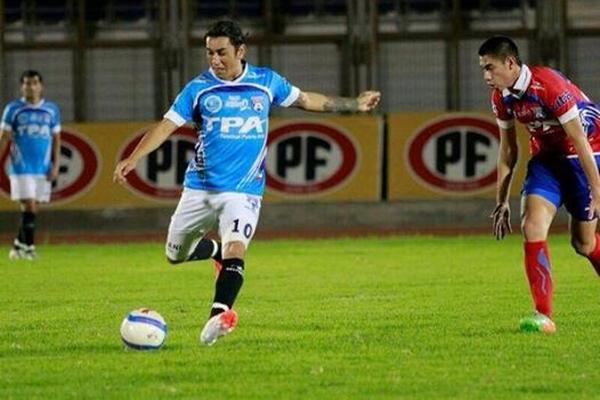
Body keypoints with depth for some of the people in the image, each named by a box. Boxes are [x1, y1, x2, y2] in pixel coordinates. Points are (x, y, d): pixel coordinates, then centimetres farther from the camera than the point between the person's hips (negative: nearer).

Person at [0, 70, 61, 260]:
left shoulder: (51, 110, 8)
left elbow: (56, 138, 11)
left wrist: (55, 165, 2)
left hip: (43, 168, 3)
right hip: (21, 167, -3)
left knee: (32, 207, 4)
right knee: (28, 206, -11)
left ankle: (19, 245, 15)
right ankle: (28, 247, -7)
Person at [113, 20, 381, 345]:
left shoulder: (266, 82, 3)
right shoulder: (199, 88, -2)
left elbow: (304, 99, 18)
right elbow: (166, 125, -6)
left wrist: (354, 104, 24)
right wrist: (133, 158, -20)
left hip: (243, 191, -2)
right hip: (199, 188, 2)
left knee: (235, 248, -26)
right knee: (175, 254, 13)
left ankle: (220, 313, -33)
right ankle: (218, 251, 42)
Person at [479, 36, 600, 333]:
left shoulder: (549, 86, -28)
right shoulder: (502, 97, -5)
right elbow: (508, 150, 8)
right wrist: (501, 201, 8)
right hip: (546, 157, 6)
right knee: (532, 227, -14)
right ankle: (543, 315, -14)